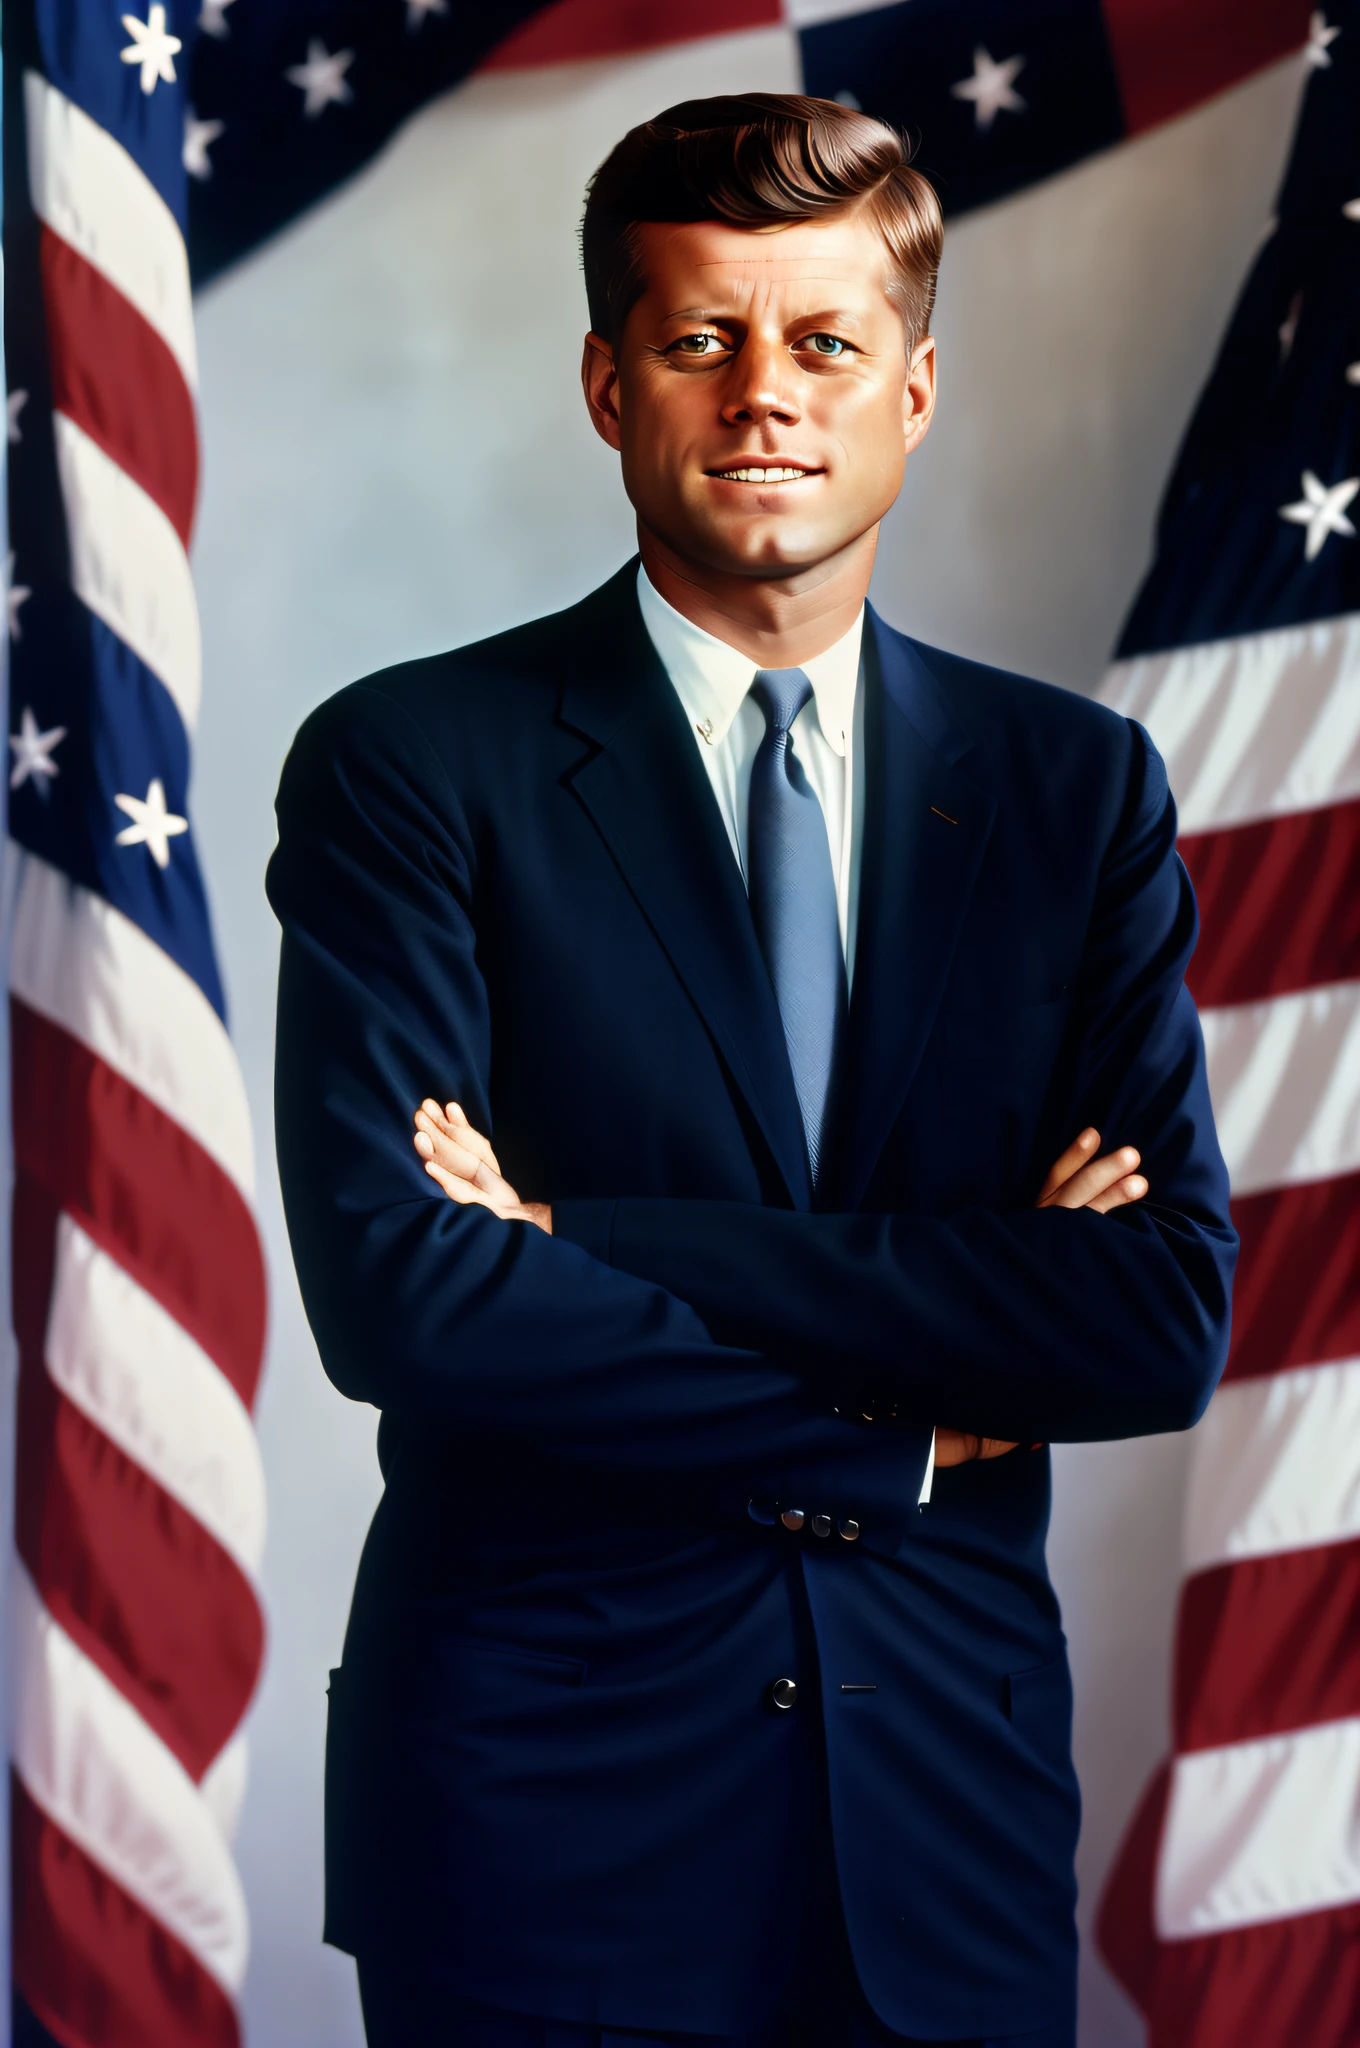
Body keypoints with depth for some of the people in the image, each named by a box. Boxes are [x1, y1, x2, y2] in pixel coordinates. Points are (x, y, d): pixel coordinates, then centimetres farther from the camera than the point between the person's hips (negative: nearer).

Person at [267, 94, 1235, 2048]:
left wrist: (601, 1236, -15)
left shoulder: (1082, 787, 5)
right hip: (545, 1805, -3)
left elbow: (1170, 1313, -7)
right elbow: (396, 1291, -15)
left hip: (950, 1811, 3)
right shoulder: (409, 767, -4)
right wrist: (910, 1427, -12)